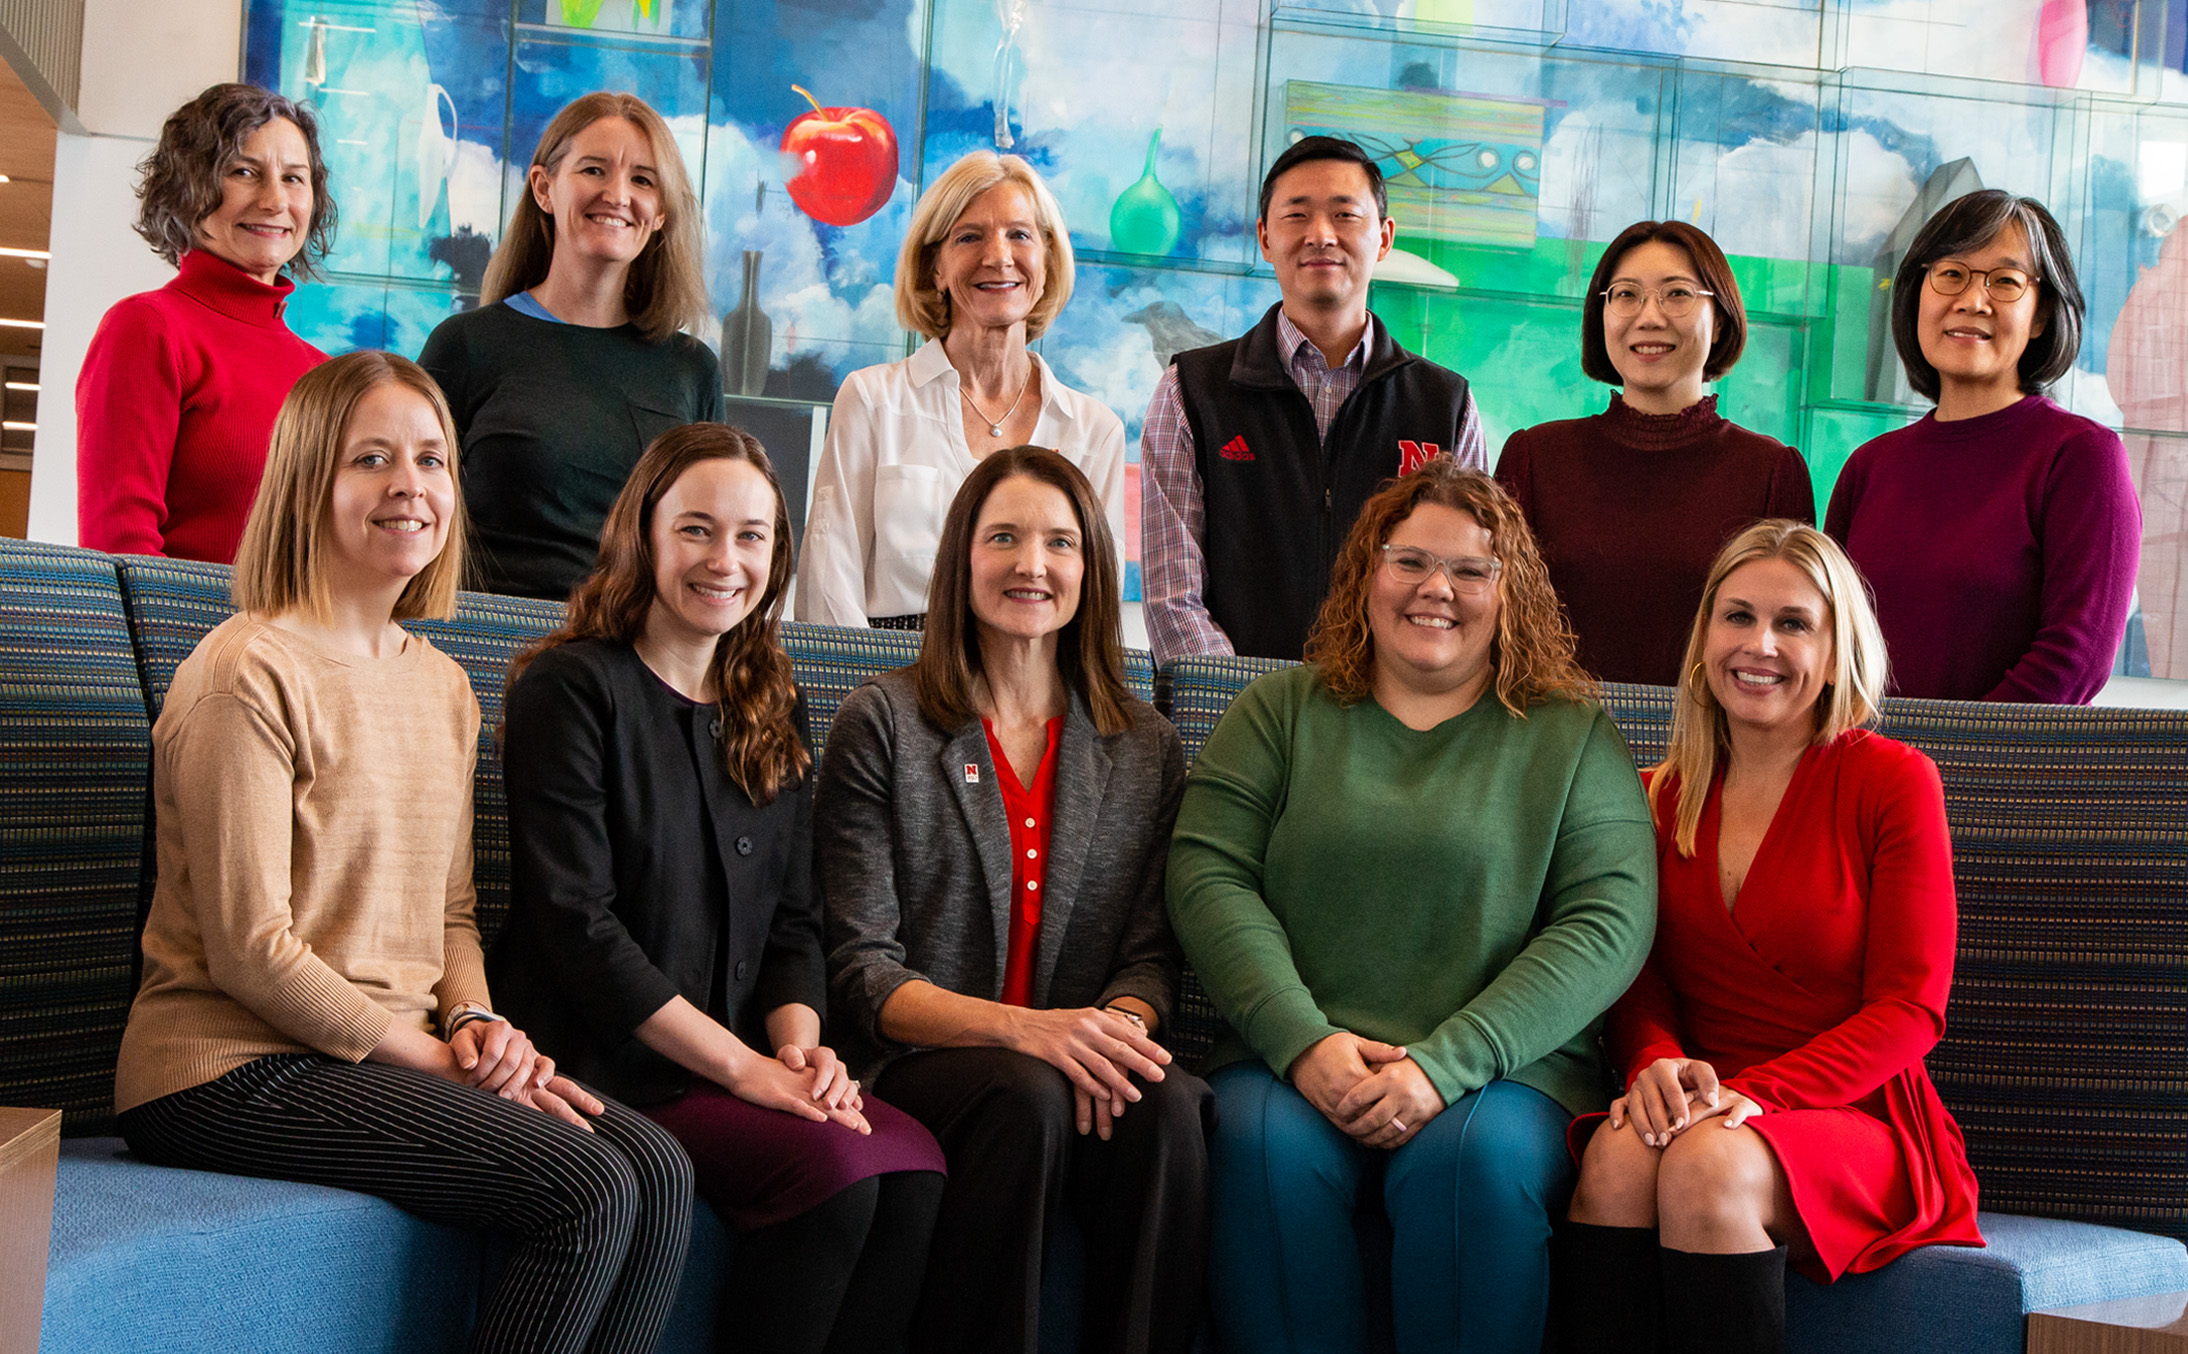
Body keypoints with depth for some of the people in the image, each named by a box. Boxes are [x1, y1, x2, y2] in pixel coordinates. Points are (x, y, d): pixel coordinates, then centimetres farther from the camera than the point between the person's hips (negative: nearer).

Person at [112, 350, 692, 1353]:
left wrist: (475, 1023, -2)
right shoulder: (250, 671, -11)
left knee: (658, 1170, -12)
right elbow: (249, 948, -16)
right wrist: (435, 1057, -14)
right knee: (586, 1192, -21)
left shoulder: (441, 685, 15)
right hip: (236, 1070, -8)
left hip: (391, 1055, 8)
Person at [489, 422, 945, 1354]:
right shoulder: (569, 689, -4)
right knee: (834, 1166, -28)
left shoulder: (772, 711, 18)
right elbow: (575, 926, -12)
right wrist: (742, 1066, -15)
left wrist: (799, 1040, -6)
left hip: (744, 1059, 6)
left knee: (915, 1168, -22)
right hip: (599, 1062, -6)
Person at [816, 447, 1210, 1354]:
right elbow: (862, 972, -3)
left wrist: (1120, 1027, -16)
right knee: (1028, 1098, -35)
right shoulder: (882, 725, 4)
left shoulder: (1145, 749, 15)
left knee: (1168, 1107, -31)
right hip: (915, 1065, -2)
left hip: (1085, 1069, 3)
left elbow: (1151, 955, 9)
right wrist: (1020, 1028, -20)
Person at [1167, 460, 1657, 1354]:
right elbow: (1208, 879, 3)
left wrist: (1445, 1063, -14)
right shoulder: (1282, 712, 14)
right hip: (1293, 1057, 1)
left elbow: (1609, 923, -2)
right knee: (1264, 1144, -31)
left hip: (1502, 1069, -1)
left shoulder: (1572, 736, 10)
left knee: (1477, 1157, -33)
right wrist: (1305, 1040, -13)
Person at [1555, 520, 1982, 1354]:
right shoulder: (1665, 797, 11)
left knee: (1707, 1167, -34)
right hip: (1705, 1103, 3)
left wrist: (1756, 1094, -18)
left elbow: (1910, 1006, -6)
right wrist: (1654, 1064, -14)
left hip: (1858, 1119, -3)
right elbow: (1643, 979, 11)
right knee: (1618, 1152, -31)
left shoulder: (1893, 780, -1)